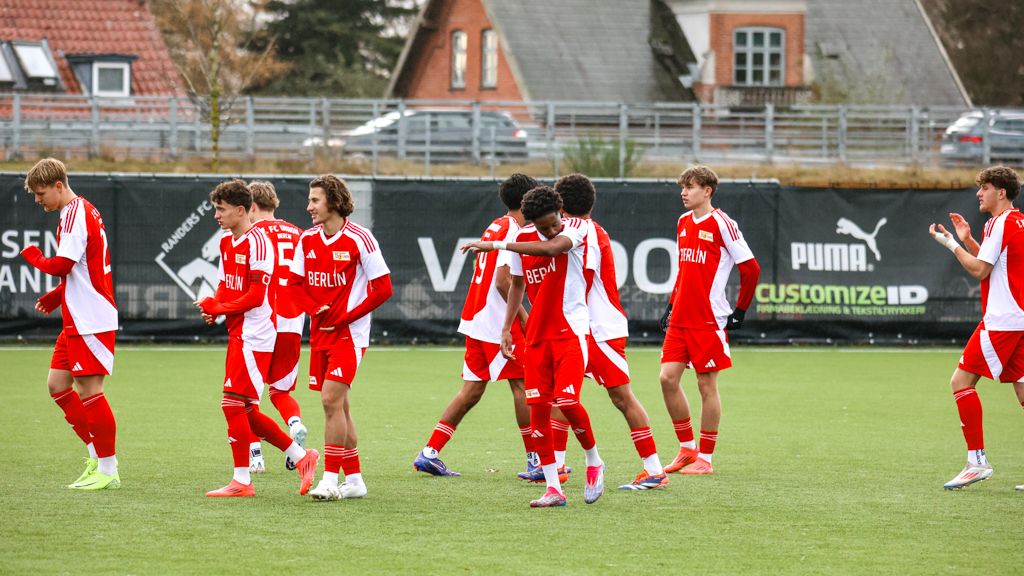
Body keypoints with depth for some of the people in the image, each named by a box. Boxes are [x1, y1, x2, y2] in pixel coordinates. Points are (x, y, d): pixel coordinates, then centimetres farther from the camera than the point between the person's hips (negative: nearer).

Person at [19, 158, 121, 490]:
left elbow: (61, 265, -23)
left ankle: (108, 471, 0)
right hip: (76, 320, 10)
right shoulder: (80, 212, 16)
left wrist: (34, 257, -4)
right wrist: (57, 296, 13)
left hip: (91, 321, -10)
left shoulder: (75, 214, -15)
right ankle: (97, 456, 15)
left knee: (89, 391, -6)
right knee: (58, 385, 10)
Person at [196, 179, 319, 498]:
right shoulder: (226, 242, 14)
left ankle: (241, 480, -5)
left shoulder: (257, 241, -14)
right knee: (245, 411, 10)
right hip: (238, 334, 10)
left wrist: (217, 308, -11)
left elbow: (256, 296, -18)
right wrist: (212, 307, 1)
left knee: (232, 404, -10)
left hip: (253, 335, -10)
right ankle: (301, 456, 19)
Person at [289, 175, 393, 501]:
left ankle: (330, 480, -14)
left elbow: (382, 288, -11)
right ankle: (354, 479, 17)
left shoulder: (358, 239, -11)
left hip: (349, 333, -7)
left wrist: (344, 317, -14)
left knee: (331, 399, -16)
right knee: (337, 405, 9)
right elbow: (295, 284, 12)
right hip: (320, 333, 7)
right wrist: (315, 309, -8)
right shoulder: (308, 239, 7)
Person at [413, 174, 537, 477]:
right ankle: (535, 461, 0)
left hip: (475, 319, 9)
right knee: (521, 384, -3)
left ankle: (429, 453, 5)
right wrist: (524, 318, -17)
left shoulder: (495, 227, 17)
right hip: (498, 322, -9)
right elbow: (503, 282, -21)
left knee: (472, 389, 9)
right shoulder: (513, 230, -13)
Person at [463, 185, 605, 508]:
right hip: (537, 333, 5)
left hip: (571, 331, -5)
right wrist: (507, 328, 10)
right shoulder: (523, 239, 5)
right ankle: (553, 489, 2)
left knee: (567, 401, -16)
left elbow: (551, 247, -31)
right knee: (538, 407, -3)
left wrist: (496, 246, -33)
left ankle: (594, 463, 12)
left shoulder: (576, 229, -10)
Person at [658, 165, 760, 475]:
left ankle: (705, 458, 7)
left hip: (709, 319, -7)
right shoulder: (683, 223, 12)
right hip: (681, 319, 7)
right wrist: (672, 305, 17)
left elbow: (751, 268, -9)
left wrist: (740, 311, -6)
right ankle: (687, 448, 14)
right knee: (668, 377, 0)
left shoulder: (721, 223, -10)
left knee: (707, 385, -1)